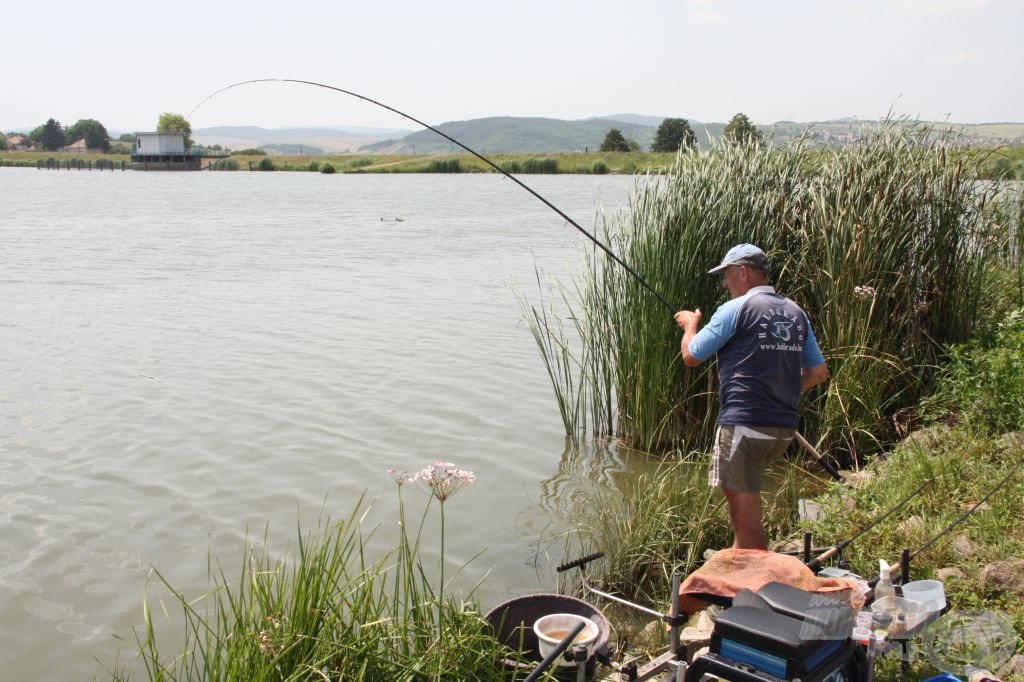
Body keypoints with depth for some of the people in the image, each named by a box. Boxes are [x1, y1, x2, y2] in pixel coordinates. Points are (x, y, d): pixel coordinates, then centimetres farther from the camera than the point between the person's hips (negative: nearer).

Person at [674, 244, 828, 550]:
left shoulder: (736, 309, -7)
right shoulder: (796, 313, 13)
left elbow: (691, 357, -2)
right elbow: (818, 372, 17)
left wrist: (691, 323, 16)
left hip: (745, 424, -8)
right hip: (785, 427, 8)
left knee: (747, 521, -4)